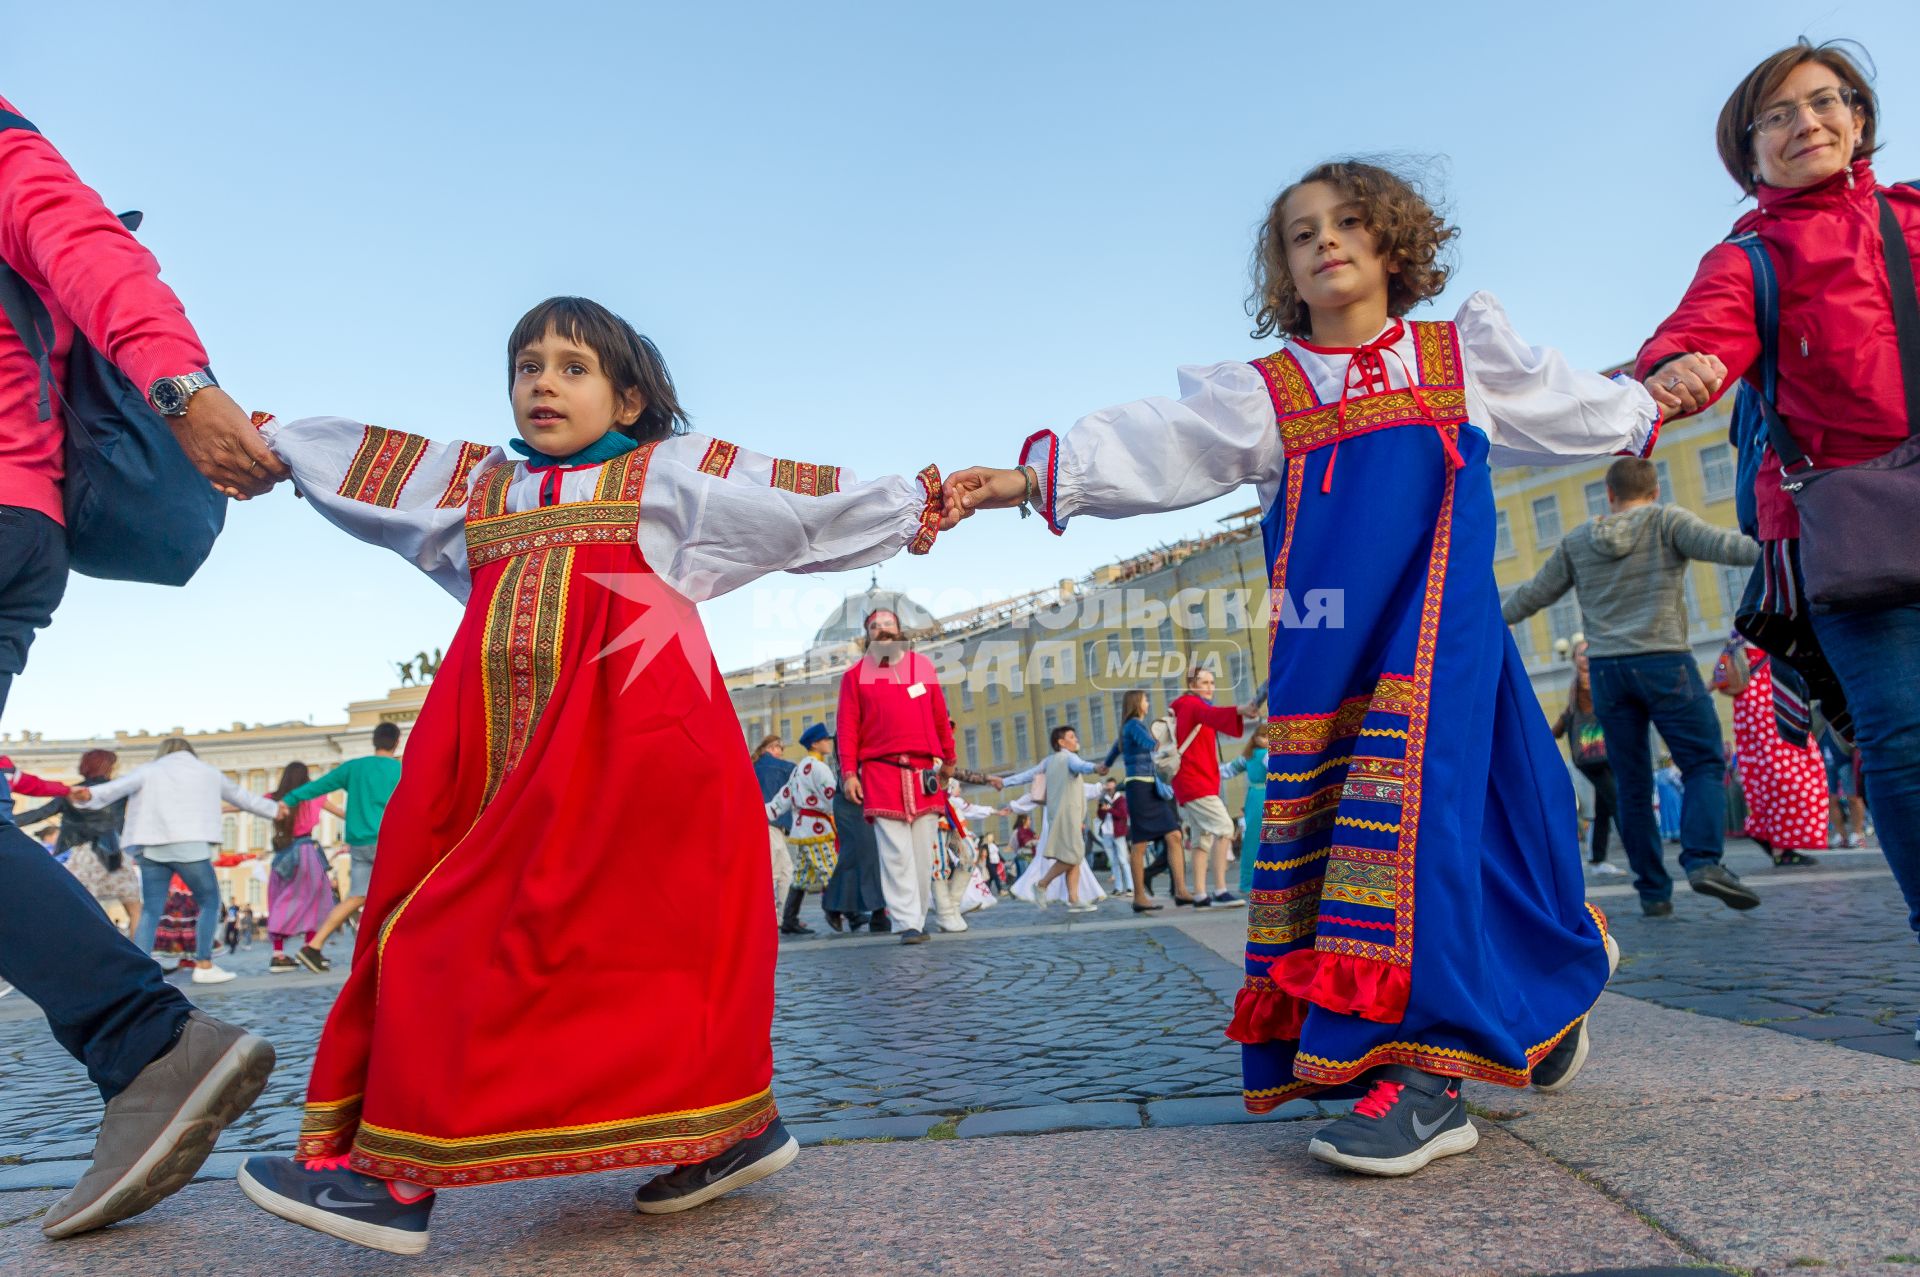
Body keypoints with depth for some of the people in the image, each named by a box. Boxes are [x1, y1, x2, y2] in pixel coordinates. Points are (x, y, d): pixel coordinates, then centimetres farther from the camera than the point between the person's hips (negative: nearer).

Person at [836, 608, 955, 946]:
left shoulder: (922, 665, 13)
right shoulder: (855, 674, 9)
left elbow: (940, 716, 16)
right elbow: (847, 726, 5)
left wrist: (948, 759, 19)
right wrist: (848, 772, -3)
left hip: (923, 771, 2)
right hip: (879, 772, -2)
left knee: (923, 851, 2)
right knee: (896, 852, -8)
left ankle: (918, 917, 11)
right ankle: (908, 923, -8)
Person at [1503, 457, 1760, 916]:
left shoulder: (1576, 541, 13)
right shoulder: (1665, 521, 3)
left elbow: (1533, 594, 17)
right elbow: (1721, 545, -12)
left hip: (1606, 670, 3)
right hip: (1664, 662, -3)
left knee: (1633, 785, 7)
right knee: (1704, 764, 1)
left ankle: (1653, 891, 7)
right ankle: (1704, 860, -19)